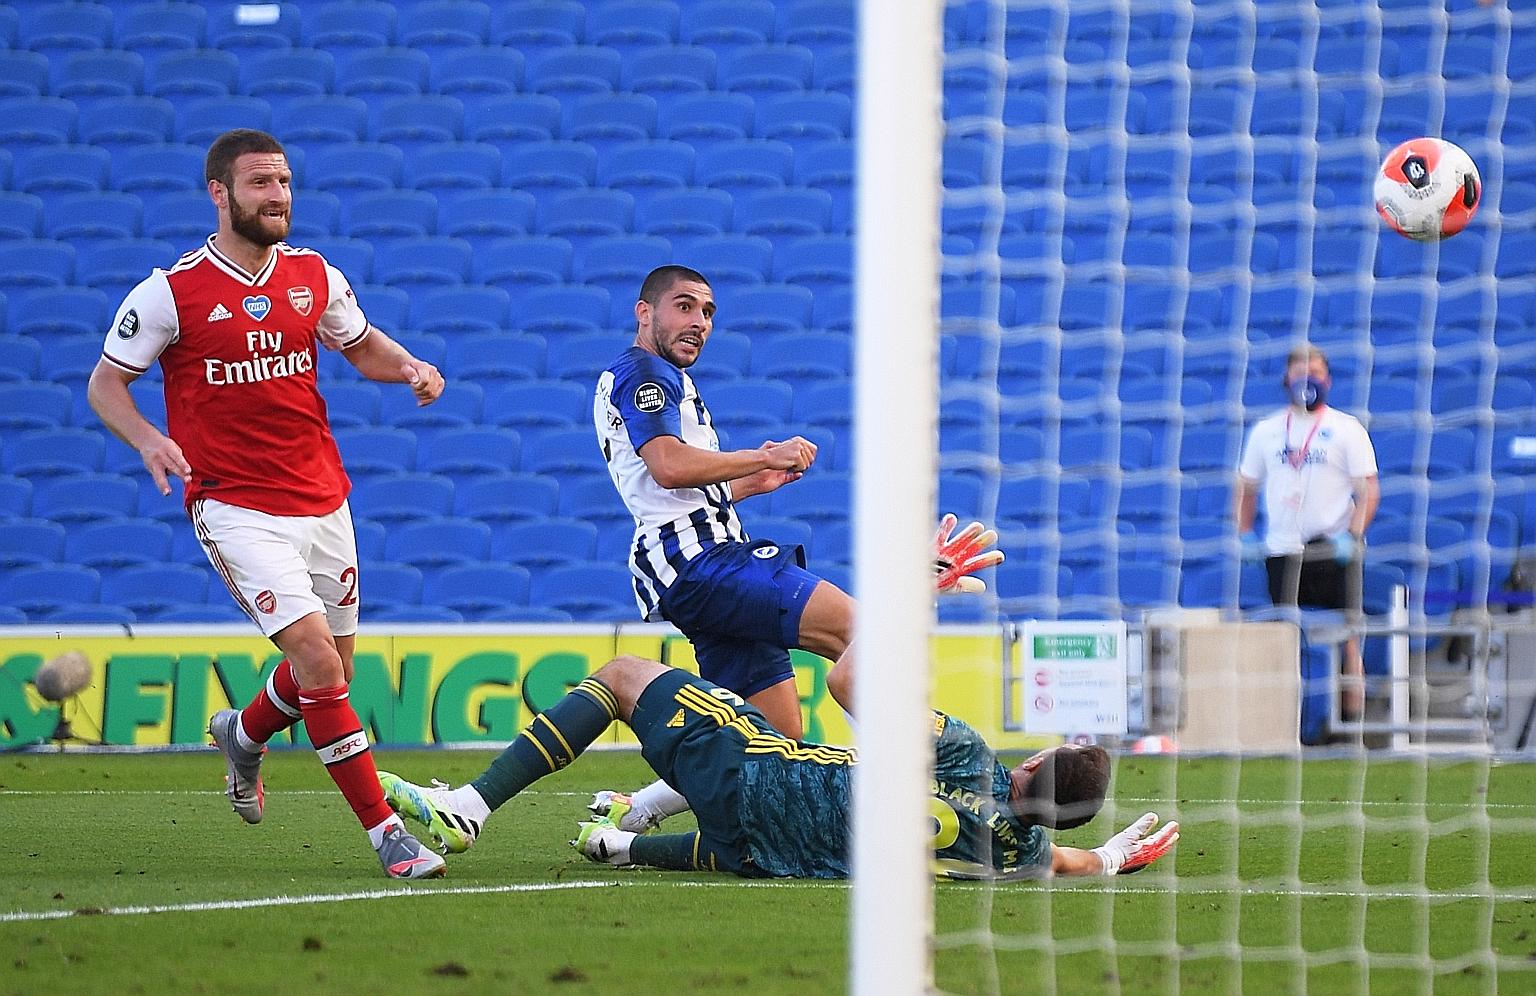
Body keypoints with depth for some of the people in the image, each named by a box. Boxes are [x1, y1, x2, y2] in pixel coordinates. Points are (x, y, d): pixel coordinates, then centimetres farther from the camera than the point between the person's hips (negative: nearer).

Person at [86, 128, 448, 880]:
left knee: (331, 668, 13)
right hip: (234, 506, -6)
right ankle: (386, 833, -14)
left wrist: (410, 368, -1)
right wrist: (147, 439, -20)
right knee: (318, 658, -18)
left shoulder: (314, 276, 5)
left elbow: (363, 346, 21)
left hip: (321, 500, 6)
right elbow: (106, 382, 0)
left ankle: (244, 734, 46)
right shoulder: (172, 292, -9)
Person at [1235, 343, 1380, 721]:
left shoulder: (1347, 430, 1)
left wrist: (1352, 535, -16)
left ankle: (1352, 715, -4)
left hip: (1333, 548, -4)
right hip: (1282, 550, 4)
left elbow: (1369, 491, -3)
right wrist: (1245, 536, 8)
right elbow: (1246, 487, 21)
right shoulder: (1267, 431, 12)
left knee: (1345, 636, -6)